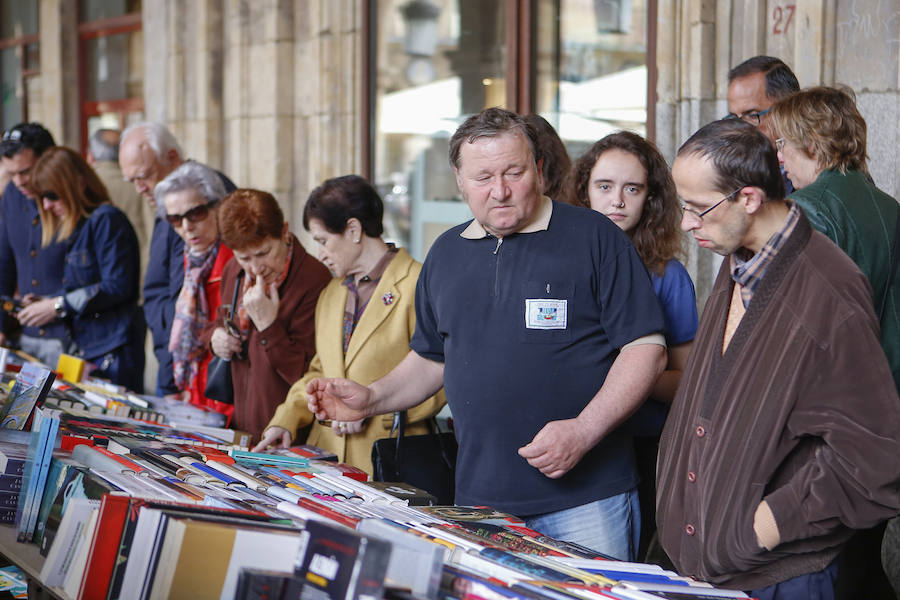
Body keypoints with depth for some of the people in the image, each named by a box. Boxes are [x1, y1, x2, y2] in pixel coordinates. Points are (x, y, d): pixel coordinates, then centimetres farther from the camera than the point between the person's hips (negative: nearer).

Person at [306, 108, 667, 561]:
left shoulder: (594, 238, -3)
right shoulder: (446, 254, 14)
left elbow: (646, 348, -7)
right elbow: (432, 358, 24)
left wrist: (584, 431, -18)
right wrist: (372, 399, 7)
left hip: (586, 495, -4)